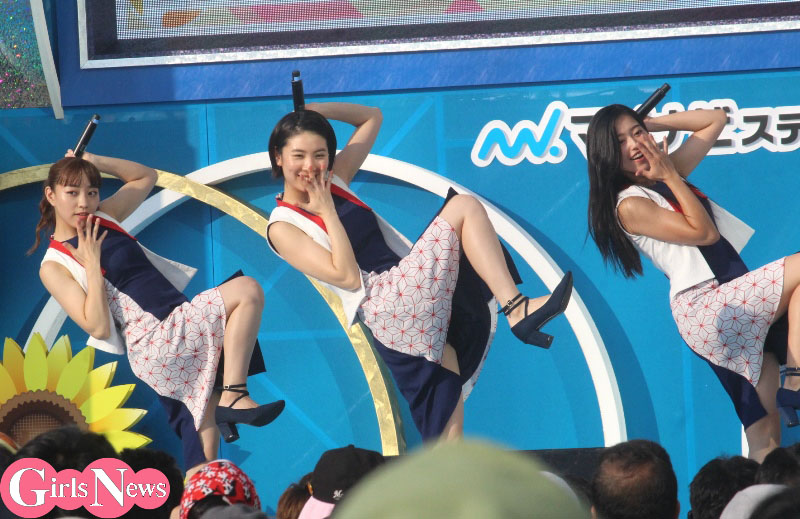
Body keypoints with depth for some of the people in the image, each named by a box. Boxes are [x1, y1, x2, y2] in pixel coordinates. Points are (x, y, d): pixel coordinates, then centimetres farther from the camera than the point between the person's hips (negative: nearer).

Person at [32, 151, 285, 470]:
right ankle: (233, 396, -20)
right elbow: (98, 327, -13)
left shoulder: (104, 218, 15)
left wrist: (93, 161, 16)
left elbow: (145, 177, 29)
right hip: (154, 340, -7)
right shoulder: (54, 267, -4)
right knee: (246, 291, -21)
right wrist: (92, 264, -14)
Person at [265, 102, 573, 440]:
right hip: (383, 308, -8)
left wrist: (314, 110, 16)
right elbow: (346, 276, -14)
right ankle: (517, 310, -25)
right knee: (464, 207, -15)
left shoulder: (333, 182, 18)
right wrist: (327, 213, -9)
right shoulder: (283, 227, -3)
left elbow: (371, 118, 29)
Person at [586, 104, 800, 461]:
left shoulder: (668, 172, 19)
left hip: (739, 303, 7)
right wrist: (671, 178, -6)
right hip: (703, 307, -7)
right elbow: (704, 232, -9)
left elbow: (715, 121, 25)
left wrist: (650, 124, 17)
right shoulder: (630, 206, -4)